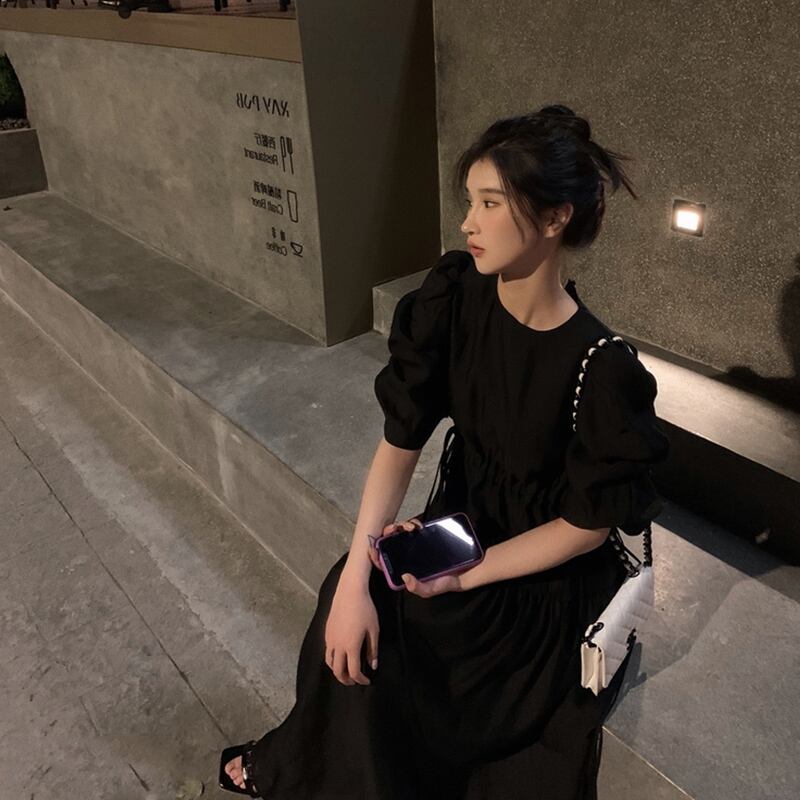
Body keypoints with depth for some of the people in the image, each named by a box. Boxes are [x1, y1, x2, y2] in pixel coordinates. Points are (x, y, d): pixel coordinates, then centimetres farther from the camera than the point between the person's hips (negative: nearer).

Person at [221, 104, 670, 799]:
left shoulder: (604, 370, -28)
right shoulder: (454, 296, -15)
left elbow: (589, 523, -16)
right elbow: (401, 439, -14)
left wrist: (466, 577, -17)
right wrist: (354, 576, -20)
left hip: (548, 578, -4)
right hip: (462, 522, 4)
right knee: (353, 618, -9)